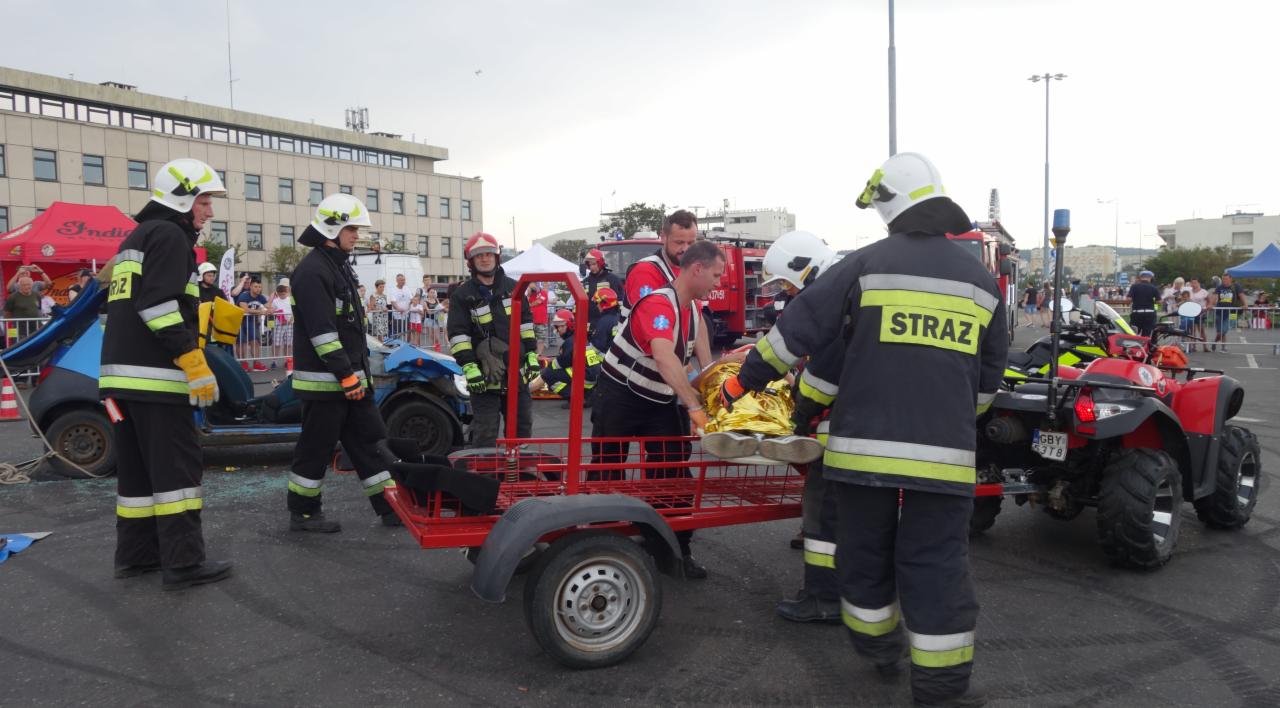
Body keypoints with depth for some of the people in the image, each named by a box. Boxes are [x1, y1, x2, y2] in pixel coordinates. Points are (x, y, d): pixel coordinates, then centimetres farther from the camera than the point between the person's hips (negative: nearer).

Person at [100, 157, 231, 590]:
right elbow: (159, 305, -20)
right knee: (177, 467, -7)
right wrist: (195, 364, -20)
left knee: (138, 467, 14)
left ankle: (135, 555, 20)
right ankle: (183, 563, -5)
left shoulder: (136, 238, 24)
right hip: (153, 375, -10)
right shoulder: (169, 235, -8)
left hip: (120, 372, 10)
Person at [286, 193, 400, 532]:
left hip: (352, 376, 10)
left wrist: (360, 371, 19)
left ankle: (391, 507, 16)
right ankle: (303, 513, 16)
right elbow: (322, 330, -22)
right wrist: (346, 375, -22)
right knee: (316, 448, 2)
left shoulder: (341, 266, 17)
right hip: (325, 380, -10)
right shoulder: (312, 271, -15)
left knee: (369, 441, 10)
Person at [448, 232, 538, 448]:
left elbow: (526, 323, 13)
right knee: (485, 432, -3)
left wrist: (532, 355, 7)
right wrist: (469, 367, -16)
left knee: (522, 426, 16)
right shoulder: (462, 295, -4)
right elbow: (458, 335, -9)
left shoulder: (513, 288, 10)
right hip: (485, 375, -5)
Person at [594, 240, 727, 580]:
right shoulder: (658, 304, -28)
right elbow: (665, 359, -43)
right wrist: (694, 407, -48)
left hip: (661, 400, 7)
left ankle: (679, 549, 10)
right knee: (606, 473, 4)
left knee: (673, 472, 1)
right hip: (619, 396, -7)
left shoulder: (693, 307, 1)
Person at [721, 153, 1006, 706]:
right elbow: (989, 376, 18)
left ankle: (879, 650, 35)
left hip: (864, 445, -1)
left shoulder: (866, 265, -2)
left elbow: (798, 330, -3)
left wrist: (743, 380, 8)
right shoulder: (982, 282, 10)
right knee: (937, 567, 6)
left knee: (865, 553, 18)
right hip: (943, 452, 2)